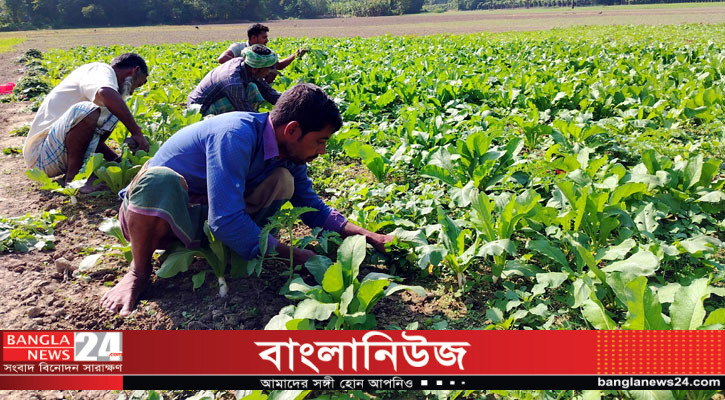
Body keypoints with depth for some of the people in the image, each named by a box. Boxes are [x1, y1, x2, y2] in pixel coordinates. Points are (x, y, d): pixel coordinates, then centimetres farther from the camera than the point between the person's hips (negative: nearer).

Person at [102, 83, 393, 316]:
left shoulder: (288, 151, -5)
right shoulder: (237, 136, -31)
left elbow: (314, 209, 6)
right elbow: (225, 221, -35)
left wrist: (369, 237, -5)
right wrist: (292, 255, -26)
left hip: (199, 222, 6)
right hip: (150, 213, -5)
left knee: (283, 181, -14)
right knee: (160, 178, -42)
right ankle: (139, 272, -16)